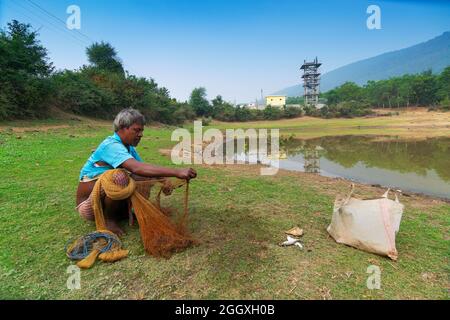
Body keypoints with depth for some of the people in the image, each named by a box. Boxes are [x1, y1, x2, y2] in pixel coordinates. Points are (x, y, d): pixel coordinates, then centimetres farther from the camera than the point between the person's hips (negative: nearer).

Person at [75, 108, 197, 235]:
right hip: (89, 204, -8)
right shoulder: (112, 146, -27)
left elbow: (143, 168, -3)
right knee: (120, 177, -33)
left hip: (109, 198, 8)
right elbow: (137, 168, -43)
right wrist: (177, 172, -49)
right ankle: (109, 219, -10)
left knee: (146, 178, -4)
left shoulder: (129, 147, 2)